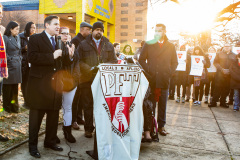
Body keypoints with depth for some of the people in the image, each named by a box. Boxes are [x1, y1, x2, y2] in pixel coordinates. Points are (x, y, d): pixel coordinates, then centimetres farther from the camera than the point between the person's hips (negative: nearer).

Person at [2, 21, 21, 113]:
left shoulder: (17, 37, 14)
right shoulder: (5, 38, -9)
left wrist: (20, 59, 10)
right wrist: (9, 59, -8)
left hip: (17, 65, 7)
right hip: (9, 66, -7)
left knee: (15, 87, 12)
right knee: (7, 88, 2)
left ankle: (14, 106, 21)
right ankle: (7, 107, 13)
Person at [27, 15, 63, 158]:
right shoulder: (35, 39, -3)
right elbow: (32, 57, -19)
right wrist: (52, 56, -18)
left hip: (56, 83, 6)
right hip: (39, 84, -5)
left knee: (54, 115, 12)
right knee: (36, 116, 6)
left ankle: (50, 141, 30)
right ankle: (33, 145, 20)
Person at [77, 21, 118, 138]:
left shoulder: (108, 45, 15)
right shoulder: (83, 44, 8)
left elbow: (114, 61, 10)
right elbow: (79, 61, 0)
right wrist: (90, 68, -13)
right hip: (87, 79, -1)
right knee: (88, 105, 5)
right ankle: (88, 129, 17)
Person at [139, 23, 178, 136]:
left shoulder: (170, 46, 11)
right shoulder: (148, 44, 8)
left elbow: (175, 62, 13)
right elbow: (141, 60, 7)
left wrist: (169, 73, 0)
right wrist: (148, 71, -4)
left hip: (164, 80, 1)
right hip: (151, 80, -1)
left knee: (163, 104, 8)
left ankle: (161, 126, 19)